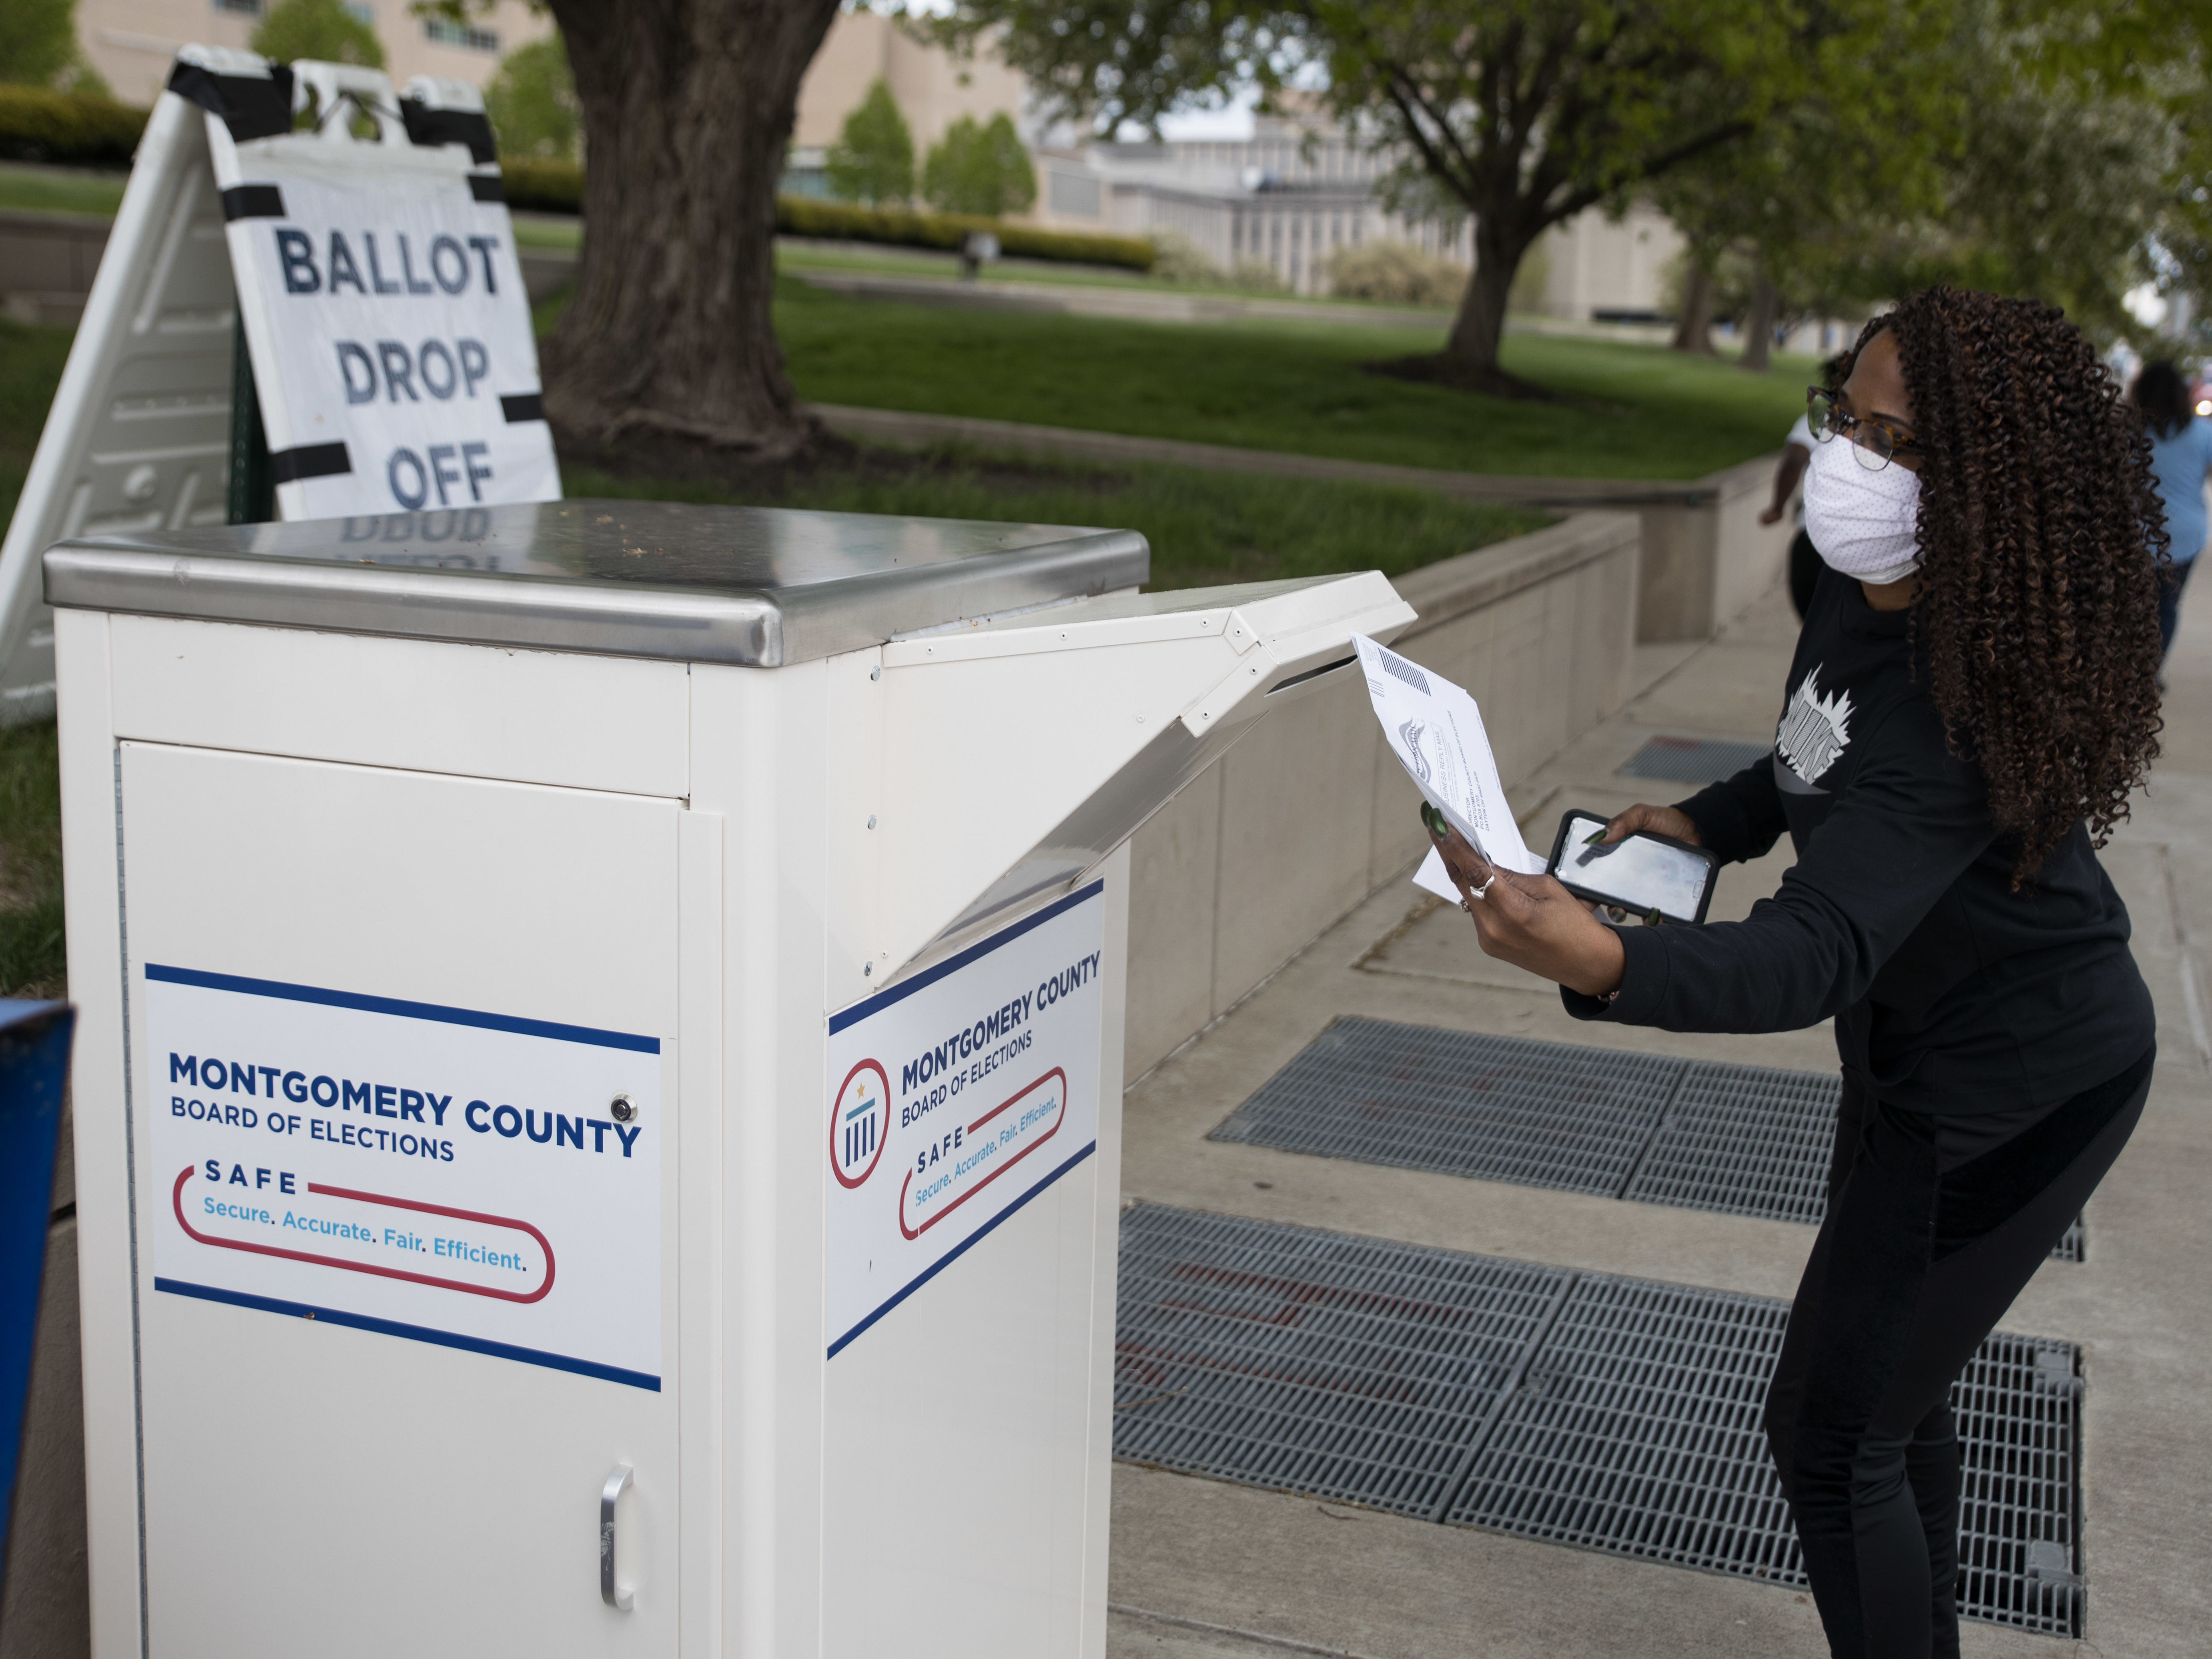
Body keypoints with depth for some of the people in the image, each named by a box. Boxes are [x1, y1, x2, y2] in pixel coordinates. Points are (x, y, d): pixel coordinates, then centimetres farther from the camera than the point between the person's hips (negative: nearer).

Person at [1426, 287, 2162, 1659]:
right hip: (1924, 1048, 10)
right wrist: (1710, 822, 0)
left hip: (2015, 1091, -10)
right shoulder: (1867, 589, -8)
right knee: (1891, 1387, 25)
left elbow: (1823, 950, -46)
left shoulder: (1962, 698, -36)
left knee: (1829, 1430, -2)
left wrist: (1606, 966, -63)